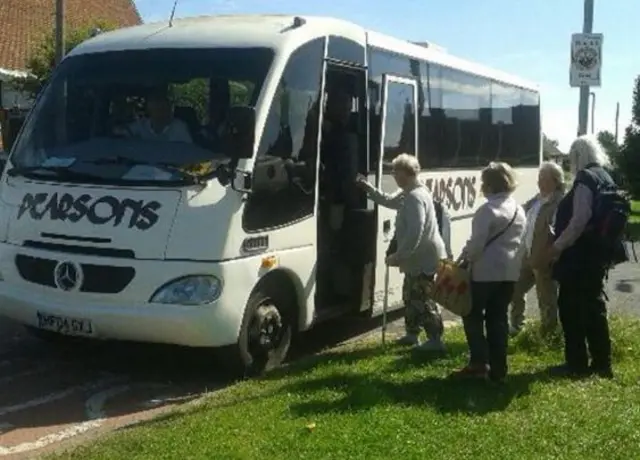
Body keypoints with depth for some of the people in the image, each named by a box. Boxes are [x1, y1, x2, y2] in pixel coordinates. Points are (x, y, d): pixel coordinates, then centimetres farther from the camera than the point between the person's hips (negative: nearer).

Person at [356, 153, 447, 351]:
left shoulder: (415, 197, -24)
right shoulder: (408, 194, 11)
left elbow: (415, 233, -30)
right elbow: (388, 201, 29)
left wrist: (399, 255, -26)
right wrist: (368, 188, 19)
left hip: (425, 257, -11)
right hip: (419, 257, 11)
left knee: (422, 300, -5)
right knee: (411, 295, 21)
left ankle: (435, 340, 2)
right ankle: (412, 334, 34)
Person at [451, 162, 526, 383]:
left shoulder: (488, 209, -15)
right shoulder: (519, 209, 11)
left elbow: (476, 243, -17)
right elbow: (521, 242, 15)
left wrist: (463, 260, -4)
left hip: (487, 271, -7)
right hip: (510, 271, 8)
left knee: (473, 315, 5)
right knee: (498, 318, 10)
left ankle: (479, 363, 0)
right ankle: (498, 368, 10)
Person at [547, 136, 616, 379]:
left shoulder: (586, 178, -15)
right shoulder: (605, 177, 13)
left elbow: (579, 219, -23)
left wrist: (559, 245, -14)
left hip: (579, 256, -9)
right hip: (596, 254, 9)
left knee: (571, 308, 0)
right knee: (593, 306, 13)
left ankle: (577, 364, 7)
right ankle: (601, 364, 18)